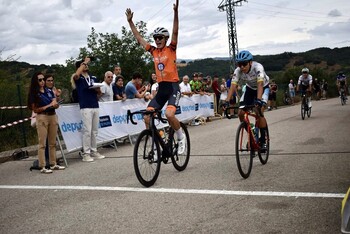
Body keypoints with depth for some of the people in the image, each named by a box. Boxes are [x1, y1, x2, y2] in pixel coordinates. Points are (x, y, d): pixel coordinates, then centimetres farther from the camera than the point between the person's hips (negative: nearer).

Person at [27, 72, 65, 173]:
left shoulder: (49, 91, 11)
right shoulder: (34, 94, -2)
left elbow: (56, 105, 11)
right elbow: (35, 109, -6)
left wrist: (55, 104, -12)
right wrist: (48, 106, -14)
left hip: (53, 116, 5)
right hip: (42, 118, -5)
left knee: (53, 142, 9)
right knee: (42, 143, -4)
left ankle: (53, 164, 17)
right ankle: (42, 167, -2)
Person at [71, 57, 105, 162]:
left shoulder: (93, 78, 18)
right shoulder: (78, 78, 2)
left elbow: (99, 92, 20)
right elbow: (76, 75, -23)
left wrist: (97, 89, -5)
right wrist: (85, 62, -12)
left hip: (96, 106, 6)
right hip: (85, 107, -5)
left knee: (95, 131, 8)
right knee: (87, 131, -7)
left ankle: (94, 151, 17)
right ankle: (86, 153, -1)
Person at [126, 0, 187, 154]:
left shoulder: (171, 49, 0)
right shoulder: (154, 51, 11)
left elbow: (175, 32, -14)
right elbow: (139, 38, 17)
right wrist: (130, 21, 15)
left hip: (173, 86, -5)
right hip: (161, 88, 5)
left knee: (169, 114, -26)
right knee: (147, 117, -6)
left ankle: (181, 137, 0)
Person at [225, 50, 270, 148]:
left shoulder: (258, 67, -34)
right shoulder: (238, 71, -23)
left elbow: (260, 85, -46)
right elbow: (233, 86, -30)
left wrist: (258, 100, -61)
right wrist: (227, 101, -45)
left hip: (263, 87, -4)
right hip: (250, 88, 4)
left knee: (259, 113, -24)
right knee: (240, 113, -11)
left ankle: (263, 140, -9)